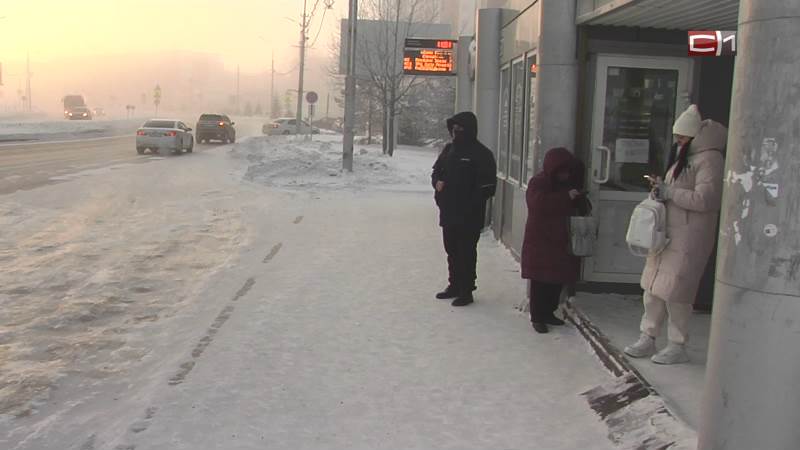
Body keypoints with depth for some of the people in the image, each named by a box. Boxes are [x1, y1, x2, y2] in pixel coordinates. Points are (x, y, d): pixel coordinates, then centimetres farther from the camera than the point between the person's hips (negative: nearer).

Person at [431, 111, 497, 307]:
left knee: (466, 253, -2)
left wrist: (471, 205, -17)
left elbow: (487, 186, -12)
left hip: (469, 216, -7)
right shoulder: (449, 149, 11)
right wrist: (437, 181, 0)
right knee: (452, 251, 17)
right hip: (448, 213, 7)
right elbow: (436, 171, 22)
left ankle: (466, 291, 6)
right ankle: (454, 285, 30)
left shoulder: (481, 154, -10)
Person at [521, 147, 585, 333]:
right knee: (541, 281, -2)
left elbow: (574, 206, 24)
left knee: (558, 280, 10)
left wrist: (577, 198, 1)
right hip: (541, 241, -7)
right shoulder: (538, 183, -11)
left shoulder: (568, 182, 12)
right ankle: (537, 317, 6)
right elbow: (540, 203, -29)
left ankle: (548, 312, 24)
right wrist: (566, 197, -26)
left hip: (561, 241, 7)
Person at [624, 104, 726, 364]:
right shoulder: (684, 157, 17)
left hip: (688, 238, -9)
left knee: (674, 293, -3)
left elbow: (704, 199, -21)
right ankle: (647, 339, 21)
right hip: (667, 233, 9)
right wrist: (662, 189, 6)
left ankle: (677, 347, 11)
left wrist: (669, 192, -15)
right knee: (653, 288, 11)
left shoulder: (709, 159, -12)